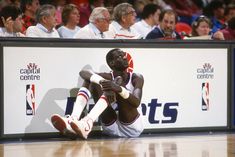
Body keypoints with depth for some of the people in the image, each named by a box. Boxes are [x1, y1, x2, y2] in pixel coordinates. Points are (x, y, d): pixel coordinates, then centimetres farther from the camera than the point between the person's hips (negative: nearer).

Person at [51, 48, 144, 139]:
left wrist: (119, 89, -41)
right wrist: (102, 82, -37)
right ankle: (73, 119, -35)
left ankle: (87, 122, -51)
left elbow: (136, 103, -22)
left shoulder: (136, 78, -1)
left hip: (131, 128, -3)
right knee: (90, 80, -8)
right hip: (111, 128, 3)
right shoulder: (108, 77, 4)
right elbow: (83, 73, -16)